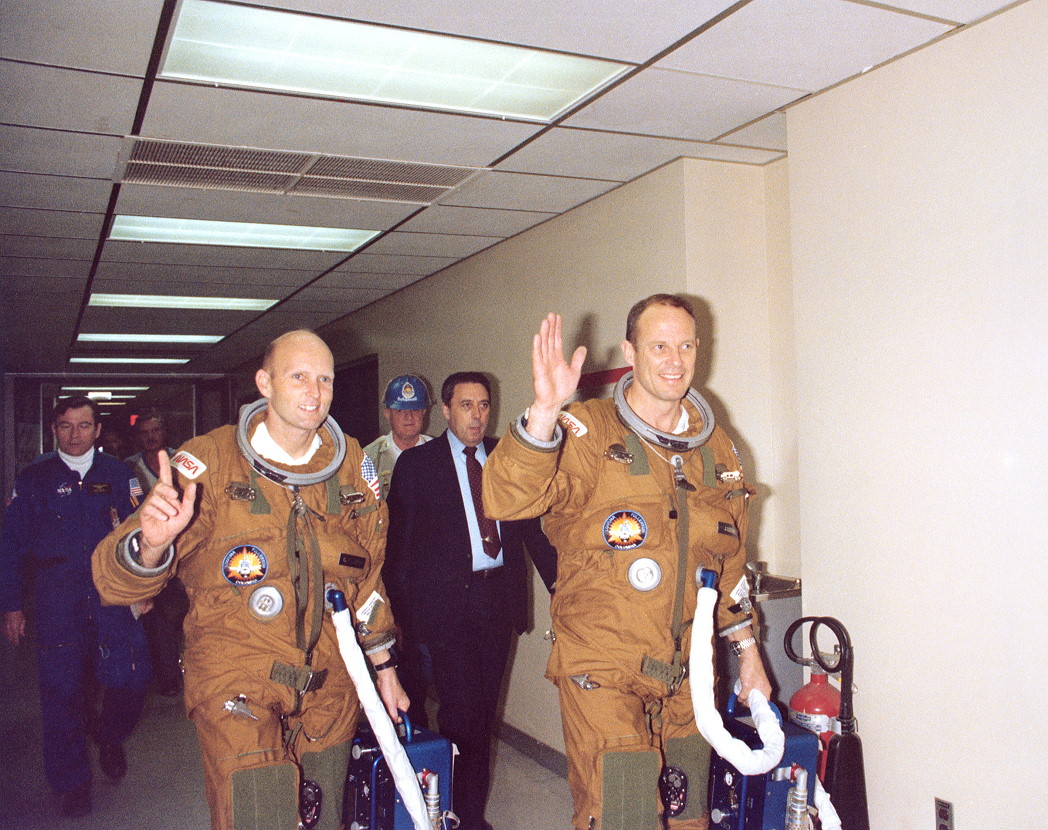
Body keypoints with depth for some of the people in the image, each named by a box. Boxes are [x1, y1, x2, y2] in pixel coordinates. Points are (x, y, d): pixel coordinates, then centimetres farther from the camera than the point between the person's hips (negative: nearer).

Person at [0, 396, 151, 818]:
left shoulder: (117, 475, 8)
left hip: (113, 590, 0)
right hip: (57, 594, 0)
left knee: (130, 678, -7)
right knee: (62, 688, 2)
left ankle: (109, 736, 27)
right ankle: (72, 781, 20)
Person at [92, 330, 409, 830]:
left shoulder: (352, 464, 3)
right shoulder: (210, 461, -11)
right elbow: (115, 580, -16)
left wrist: (383, 666, 16)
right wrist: (151, 543, -39)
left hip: (330, 685, 4)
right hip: (237, 681, -4)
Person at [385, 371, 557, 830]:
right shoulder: (416, 463, 1)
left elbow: (533, 524, 11)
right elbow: (399, 540, 2)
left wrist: (560, 582, 5)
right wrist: (403, 609, -2)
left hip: (498, 596, 4)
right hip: (447, 600, -3)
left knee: (485, 707, 11)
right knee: (462, 707, -6)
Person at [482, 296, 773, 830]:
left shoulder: (715, 447, 8)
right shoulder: (587, 432, -9)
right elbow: (505, 502, -27)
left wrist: (747, 651, 19)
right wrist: (544, 410, -40)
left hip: (686, 675, 6)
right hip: (602, 672, -5)